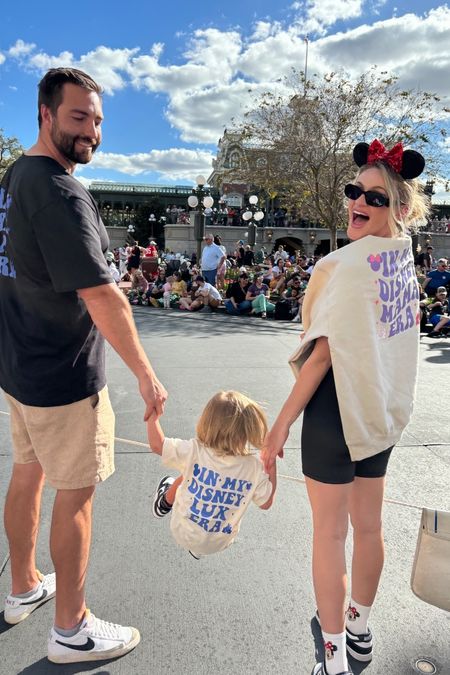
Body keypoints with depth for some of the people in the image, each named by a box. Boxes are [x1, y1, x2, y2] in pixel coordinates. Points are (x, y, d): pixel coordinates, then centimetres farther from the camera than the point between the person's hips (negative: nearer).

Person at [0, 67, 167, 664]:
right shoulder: (60, 193, -21)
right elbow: (100, 295, -26)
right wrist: (146, 374, -20)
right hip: (64, 378, -9)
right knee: (76, 494, 4)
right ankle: (72, 630, 23)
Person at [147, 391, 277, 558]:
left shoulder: (194, 451, -27)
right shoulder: (254, 467, -22)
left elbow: (156, 444, -15)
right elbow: (266, 503, -8)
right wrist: (272, 462, -5)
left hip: (183, 535, -1)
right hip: (219, 545, 1)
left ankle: (164, 503, 52)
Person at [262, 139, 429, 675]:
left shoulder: (351, 260, -19)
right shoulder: (404, 255, 6)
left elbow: (325, 351, -20)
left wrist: (280, 424, -16)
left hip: (339, 405, -8)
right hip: (385, 407, 8)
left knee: (329, 532, 6)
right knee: (369, 525, 20)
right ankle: (359, 628, 41)